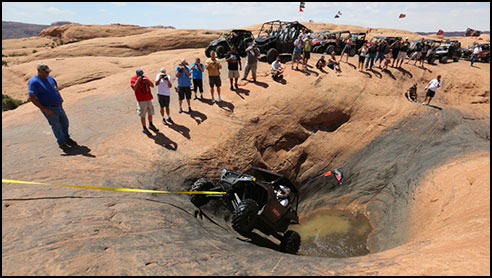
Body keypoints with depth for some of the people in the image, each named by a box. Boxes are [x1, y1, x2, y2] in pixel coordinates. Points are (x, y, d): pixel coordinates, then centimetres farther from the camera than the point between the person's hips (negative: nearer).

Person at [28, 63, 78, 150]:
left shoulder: (49, 77, 6)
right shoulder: (34, 82, -17)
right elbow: (31, 98, -20)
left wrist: (60, 98, 13)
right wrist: (44, 109, -21)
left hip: (59, 106, 7)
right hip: (49, 108, -7)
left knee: (65, 122, 16)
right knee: (56, 126, 4)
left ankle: (67, 138, 37)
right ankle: (61, 143, 19)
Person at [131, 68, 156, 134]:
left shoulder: (145, 77, 8)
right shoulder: (133, 79, -7)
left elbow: (152, 85, 3)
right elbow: (134, 88, -22)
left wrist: (147, 80, -13)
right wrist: (138, 80, -24)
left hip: (148, 98, 6)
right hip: (141, 100, -6)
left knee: (150, 113, 16)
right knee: (142, 115, -1)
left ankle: (151, 125, 35)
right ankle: (144, 128, 11)